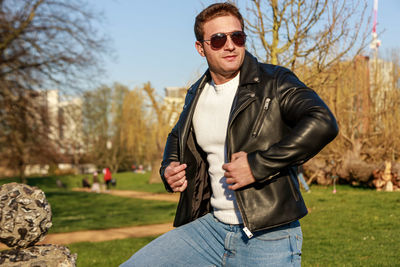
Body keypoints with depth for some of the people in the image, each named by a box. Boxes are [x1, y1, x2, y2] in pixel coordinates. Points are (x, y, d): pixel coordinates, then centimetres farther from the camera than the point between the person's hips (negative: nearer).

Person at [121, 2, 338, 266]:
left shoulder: (274, 82, -8)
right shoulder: (197, 95, 11)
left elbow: (323, 124, -24)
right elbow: (177, 136, 32)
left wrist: (258, 165, -24)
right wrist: (169, 168, 10)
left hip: (268, 239, -5)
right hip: (211, 228, 6)